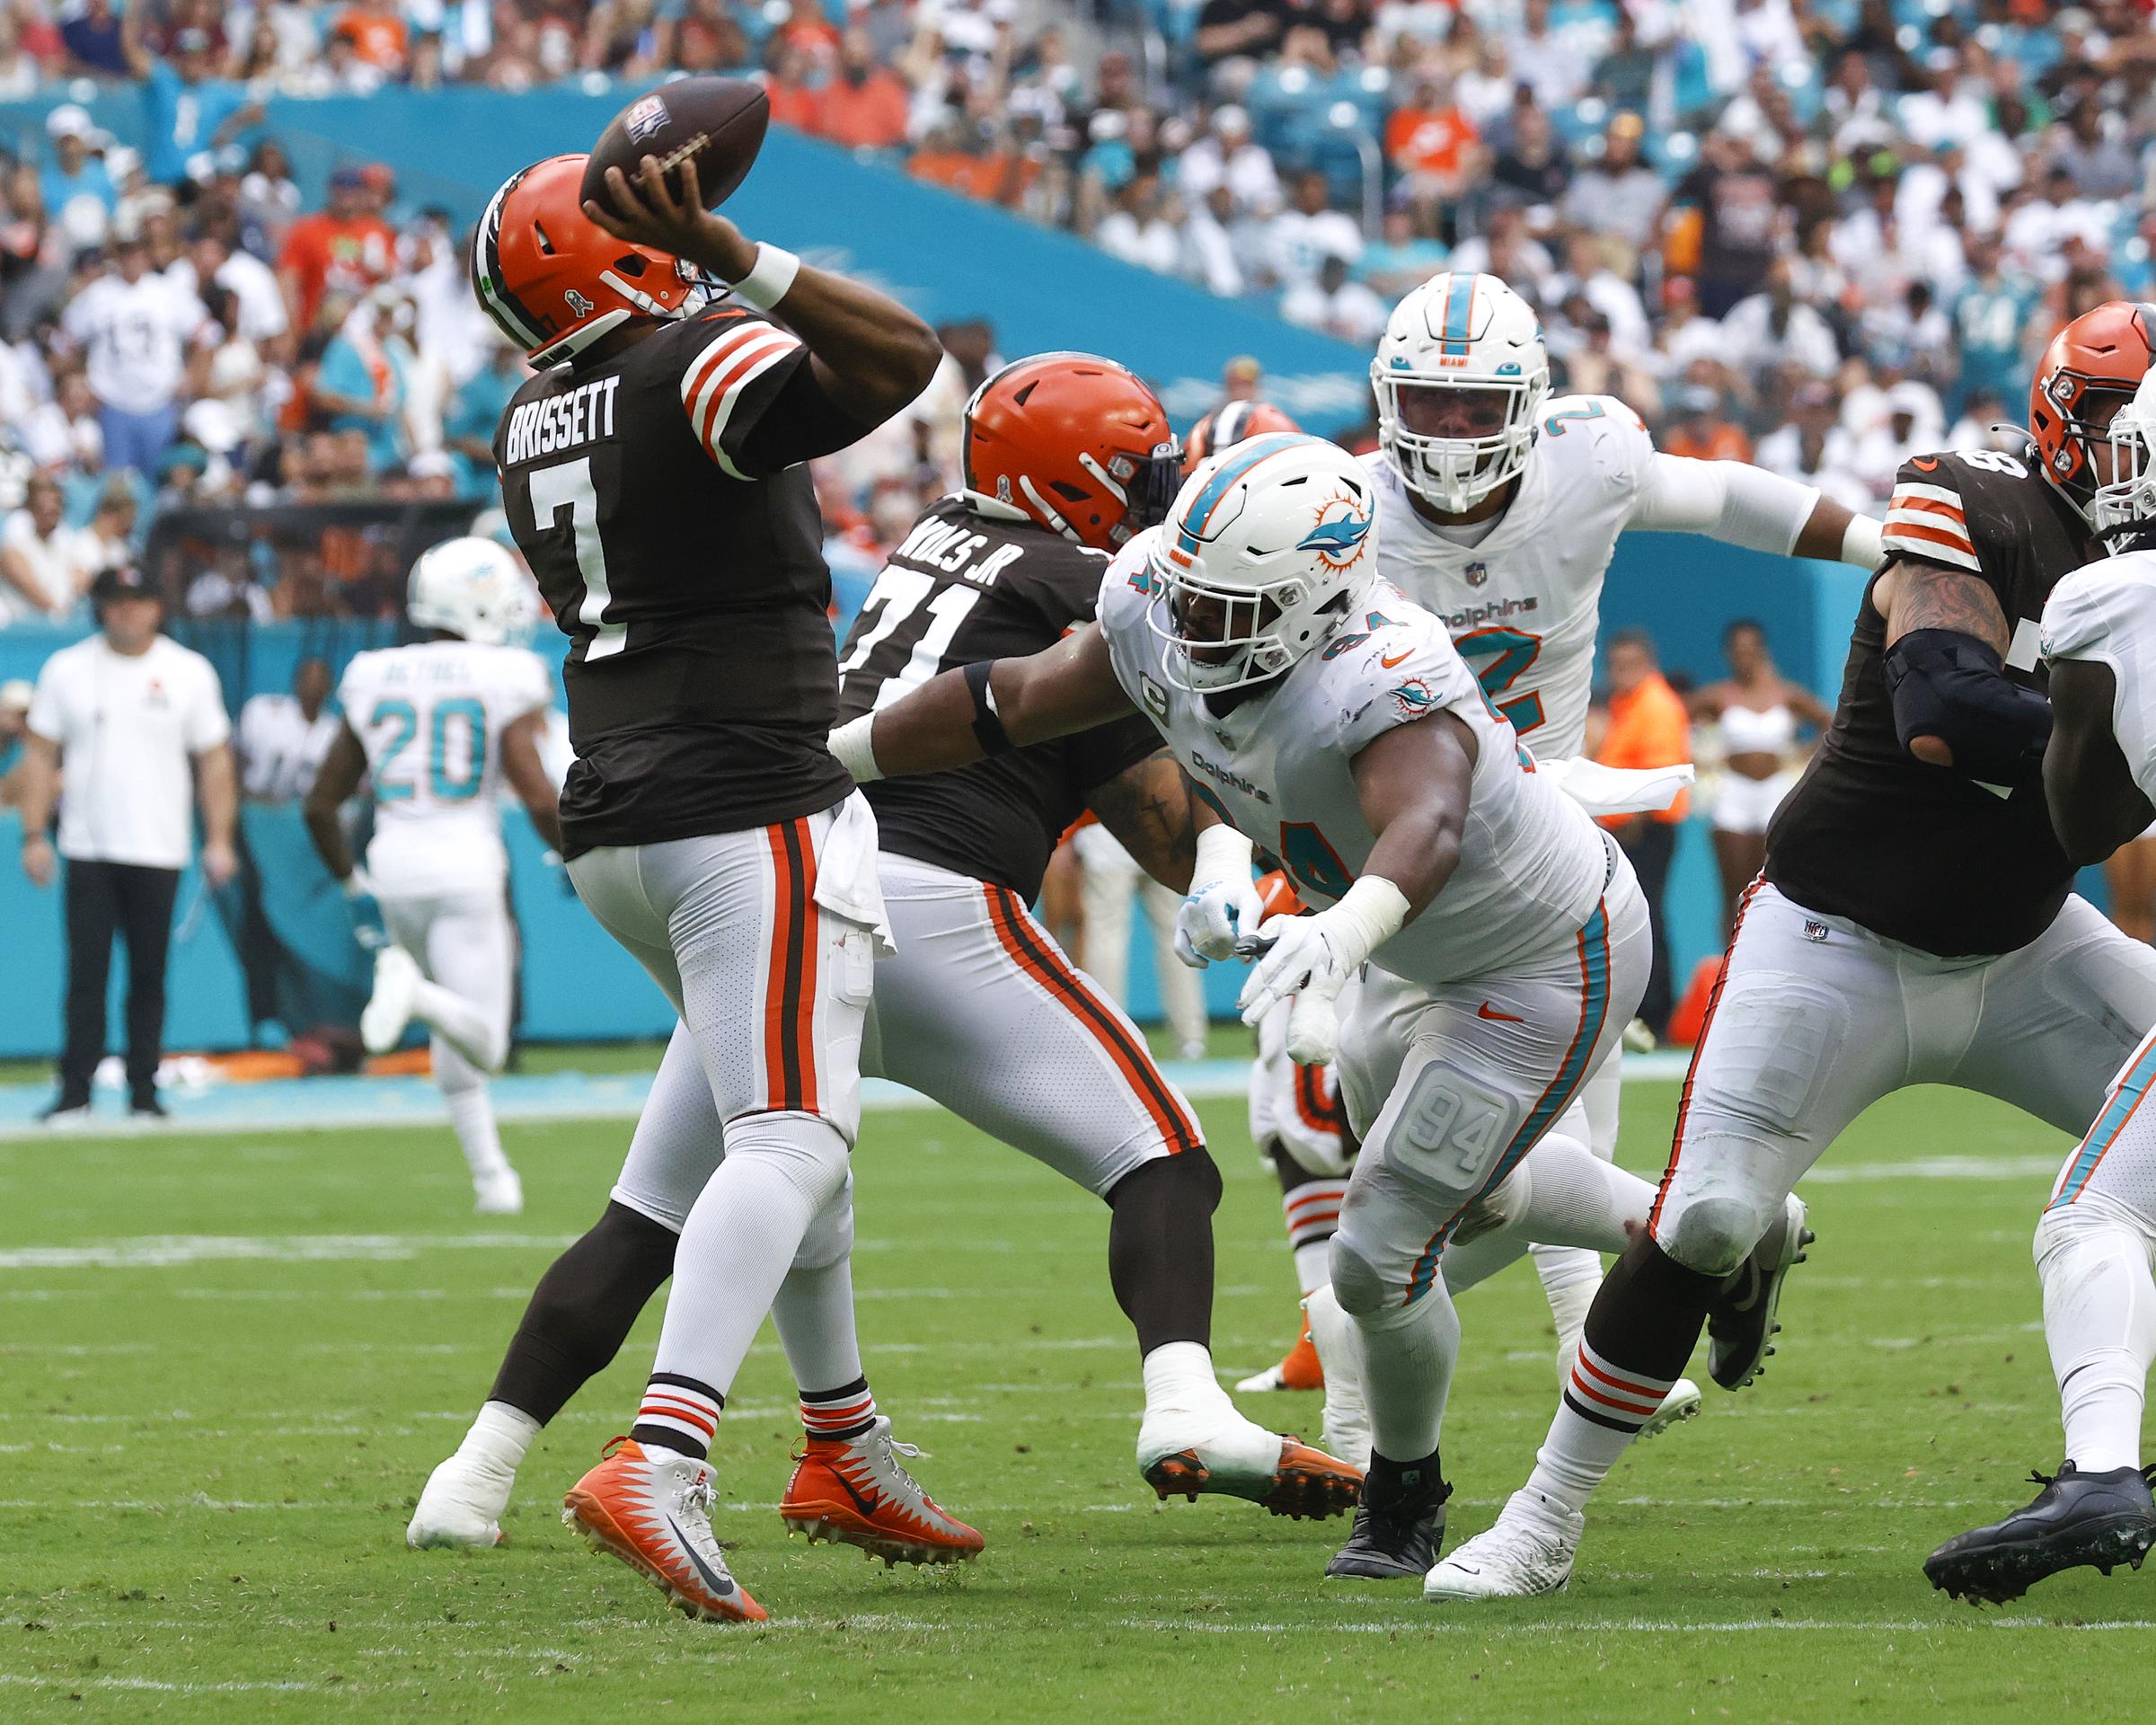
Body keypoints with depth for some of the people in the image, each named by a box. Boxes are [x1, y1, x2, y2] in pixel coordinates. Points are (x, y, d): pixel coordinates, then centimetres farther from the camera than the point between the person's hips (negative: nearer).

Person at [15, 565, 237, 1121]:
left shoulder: (189, 672, 4)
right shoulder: (67, 669, 5)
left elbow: (215, 761, 6)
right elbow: (41, 755, 7)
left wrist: (219, 840, 0)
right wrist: (34, 835, 0)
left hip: (158, 850, 0)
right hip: (88, 850, 0)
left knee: (149, 975, 2)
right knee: (86, 971, -5)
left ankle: (144, 1090, 9)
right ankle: (75, 1091, -4)